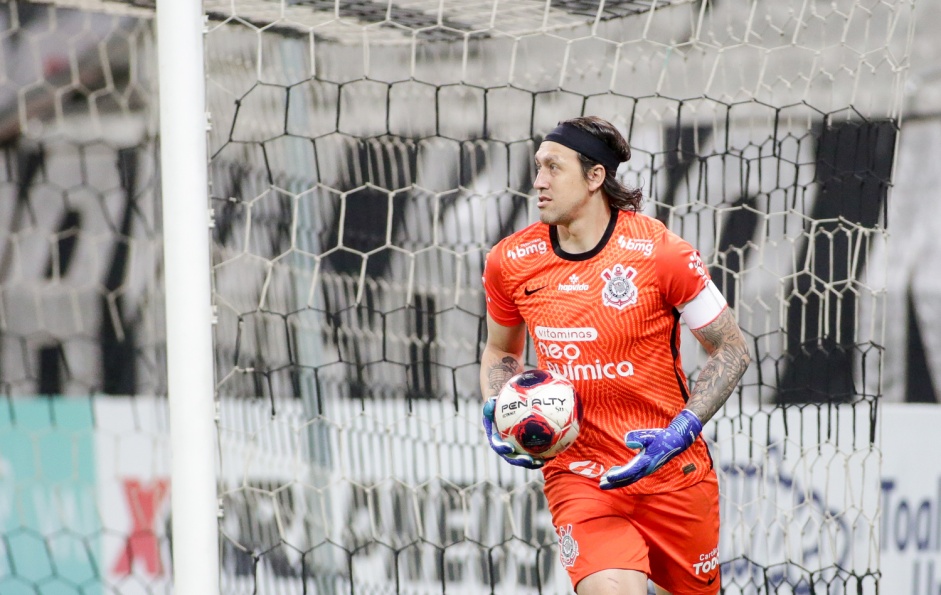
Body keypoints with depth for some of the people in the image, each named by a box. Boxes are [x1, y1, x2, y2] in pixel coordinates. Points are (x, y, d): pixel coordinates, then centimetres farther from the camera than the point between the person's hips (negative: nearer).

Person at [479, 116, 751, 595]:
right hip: (576, 475, 1)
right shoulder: (510, 261, 0)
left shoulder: (659, 252, -10)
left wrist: (679, 433, -15)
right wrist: (495, 415, -1)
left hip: (671, 471, -1)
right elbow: (500, 350, 19)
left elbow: (732, 350, -3)